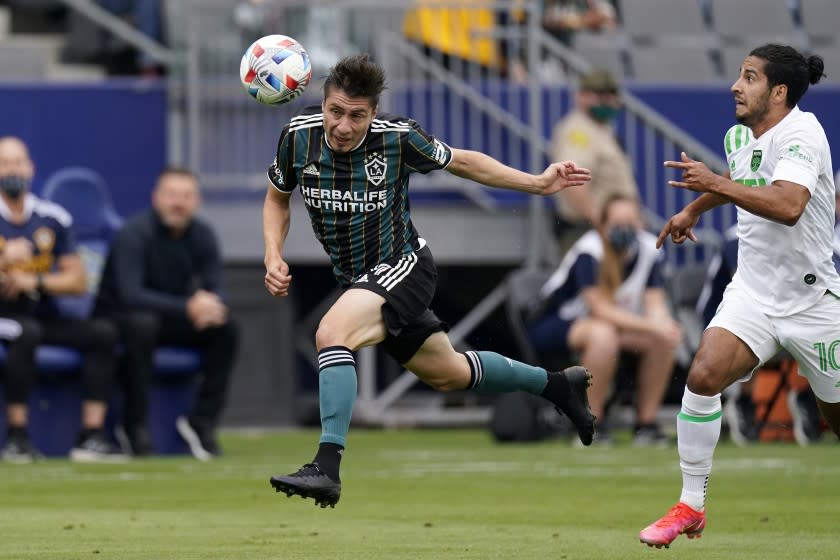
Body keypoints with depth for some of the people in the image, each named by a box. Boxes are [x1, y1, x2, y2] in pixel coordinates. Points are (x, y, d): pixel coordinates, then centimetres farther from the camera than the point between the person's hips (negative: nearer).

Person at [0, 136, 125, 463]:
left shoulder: (53, 218, 8)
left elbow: (78, 281, 7)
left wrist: (35, 282, -9)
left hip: (43, 316, 5)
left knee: (103, 332, -17)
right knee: (27, 332, -37)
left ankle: (91, 436, -20)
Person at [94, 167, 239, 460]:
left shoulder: (201, 235, -1)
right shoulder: (134, 233, -20)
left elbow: (215, 289, -5)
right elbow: (129, 294, -31)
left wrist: (211, 304, -33)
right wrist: (187, 307, -41)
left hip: (170, 319, 6)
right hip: (118, 317, -6)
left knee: (225, 327, -17)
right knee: (142, 323, -39)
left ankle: (202, 421, -10)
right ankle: (134, 426, -28)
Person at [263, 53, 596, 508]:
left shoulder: (398, 138, -20)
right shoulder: (299, 135, -12)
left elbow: (462, 162, -1)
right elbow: (277, 198, 8)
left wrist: (537, 183, -4)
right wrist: (274, 256, -9)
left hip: (404, 266, -5)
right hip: (357, 281, 5)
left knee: (331, 333, -32)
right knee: (449, 373, 20)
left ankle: (327, 468, -34)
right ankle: (557, 385, 44)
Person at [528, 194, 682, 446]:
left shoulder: (648, 248, -8)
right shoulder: (589, 251, -25)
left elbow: (655, 305, -10)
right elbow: (600, 309, -32)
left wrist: (664, 324, -35)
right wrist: (652, 325, -40)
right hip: (554, 326, -6)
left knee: (664, 339, -19)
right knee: (603, 333, -38)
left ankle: (646, 423, -8)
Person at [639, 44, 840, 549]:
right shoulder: (739, 137, 4)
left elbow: (788, 205, -37)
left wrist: (714, 183, -36)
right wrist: (694, 209, 21)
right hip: (753, 293, 5)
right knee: (703, 376, -18)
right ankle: (691, 507, -9)